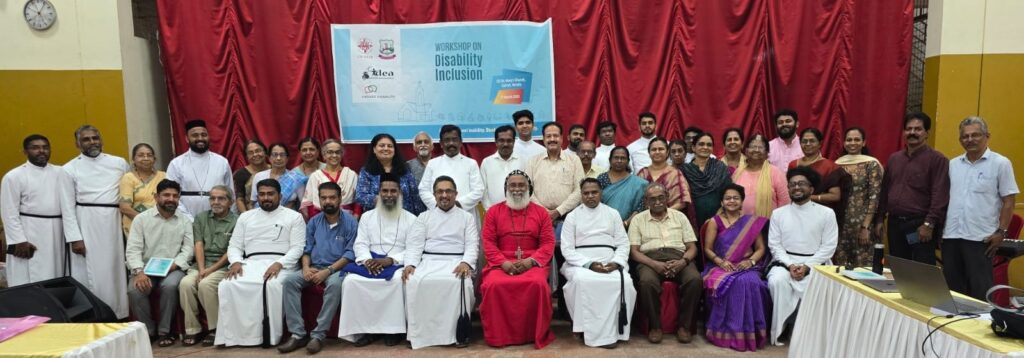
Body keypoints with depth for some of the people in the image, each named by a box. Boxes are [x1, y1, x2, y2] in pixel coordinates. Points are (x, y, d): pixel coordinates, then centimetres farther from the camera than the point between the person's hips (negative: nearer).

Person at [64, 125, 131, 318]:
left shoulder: (119, 163, 10)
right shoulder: (70, 168, 2)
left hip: (113, 223, 3)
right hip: (86, 224, -3)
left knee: (114, 271, 7)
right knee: (90, 273, -3)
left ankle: (116, 317, 15)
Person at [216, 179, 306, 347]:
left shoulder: (294, 217, 11)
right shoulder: (246, 217, 24)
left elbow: (297, 248, 1)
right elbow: (234, 245, 18)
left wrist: (279, 264, -17)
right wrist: (236, 261, -5)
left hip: (281, 264, -3)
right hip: (251, 263, 4)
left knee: (272, 285, -37)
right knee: (228, 285, -27)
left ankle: (270, 334, -25)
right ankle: (233, 334, -20)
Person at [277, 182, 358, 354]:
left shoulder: (350, 222, -3)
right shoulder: (313, 222, 12)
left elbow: (350, 254, -10)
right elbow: (307, 249, 12)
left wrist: (328, 271, -20)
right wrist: (306, 267, -10)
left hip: (337, 268, -4)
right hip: (314, 268, 5)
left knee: (335, 284, -37)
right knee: (289, 281, -22)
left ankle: (318, 335, -29)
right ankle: (297, 334, -21)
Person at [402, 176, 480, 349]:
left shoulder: (467, 217, 16)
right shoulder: (424, 217, 19)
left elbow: (472, 245, 4)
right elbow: (414, 244, 8)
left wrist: (466, 263, -16)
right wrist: (410, 264, -12)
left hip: (456, 262, -1)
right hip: (428, 261, 1)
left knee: (462, 283, -34)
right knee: (414, 282, -29)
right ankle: (419, 332, -18)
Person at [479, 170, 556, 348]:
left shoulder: (541, 212, 11)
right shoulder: (493, 212, 11)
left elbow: (548, 243, 4)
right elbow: (488, 242, 3)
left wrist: (530, 261, -13)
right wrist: (504, 263, -12)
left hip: (532, 263, 0)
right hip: (501, 264, 1)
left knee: (538, 284, -33)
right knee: (493, 285, -31)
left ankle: (536, 334, -12)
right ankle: (498, 335, -12)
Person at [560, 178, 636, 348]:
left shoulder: (613, 214, 17)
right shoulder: (572, 216, 11)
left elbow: (623, 243, 10)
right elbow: (567, 249, 1)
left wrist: (616, 263, -10)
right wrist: (589, 264, -14)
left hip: (611, 263, 2)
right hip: (580, 263, -1)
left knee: (623, 282, -31)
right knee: (582, 281, -36)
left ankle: (612, 331, -16)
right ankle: (590, 331, -21)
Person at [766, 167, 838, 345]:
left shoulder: (826, 213, 3)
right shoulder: (778, 213, 8)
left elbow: (829, 246, -2)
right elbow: (775, 245, 3)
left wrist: (806, 266, -14)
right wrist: (790, 265, -14)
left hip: (815, 263, -1)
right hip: (785, 262, 1)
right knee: (777, 281, -30)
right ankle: (781, 327, -13)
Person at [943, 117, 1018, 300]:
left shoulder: (1000, 163, -1)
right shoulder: (953, 164, 11)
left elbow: (1009, 201, -2)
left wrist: (1001, 231, -8)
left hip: (980, 237, -4)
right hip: (951, 236, 4)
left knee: (980, 290, 0)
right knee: (952, 288, 11)